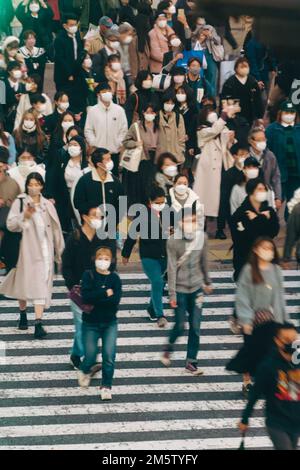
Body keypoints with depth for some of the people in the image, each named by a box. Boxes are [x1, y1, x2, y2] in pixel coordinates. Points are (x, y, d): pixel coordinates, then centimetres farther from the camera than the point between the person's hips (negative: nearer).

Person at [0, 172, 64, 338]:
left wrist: (59, 251, 14)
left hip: (45, 251, 1)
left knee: (41, 285, -7)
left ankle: (38, 323, -14)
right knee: (24, 282, 10)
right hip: (26, 250, -1)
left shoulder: (47, 205, 9)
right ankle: (23, 316, 30)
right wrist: (24, 216, -22)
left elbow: (55, 229, 13)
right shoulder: (19, 202, 1)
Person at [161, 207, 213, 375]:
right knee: (180, 326, 3)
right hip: (180, 289, -3)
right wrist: (172, 294, -12)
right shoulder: (173, 241, -13)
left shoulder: (202, 238, -4)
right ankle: (169, 348, 32)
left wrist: (208, 282, 20)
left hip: (197, 288, 3)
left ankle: (191, 361, 13)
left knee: (195, 327, 2)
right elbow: (172, 269, -11)